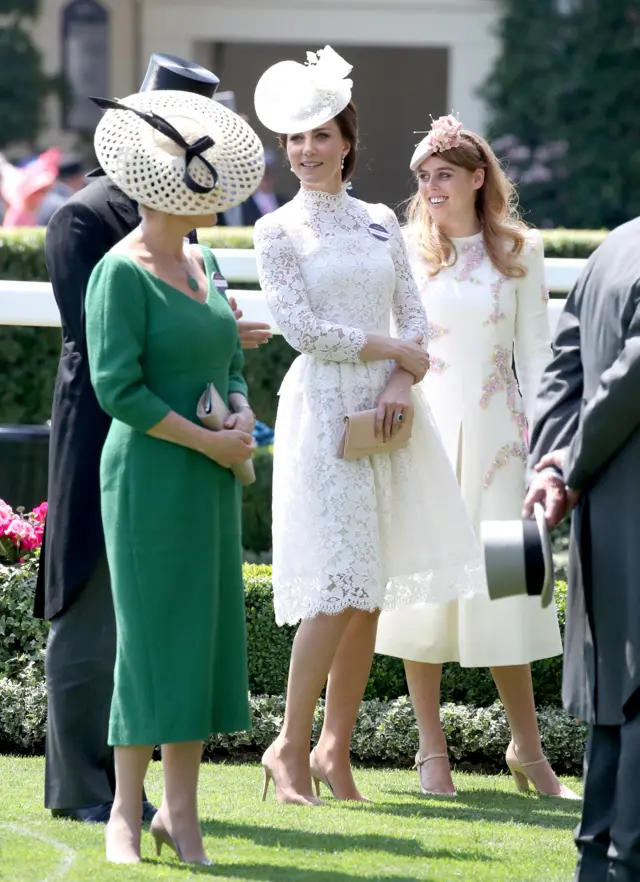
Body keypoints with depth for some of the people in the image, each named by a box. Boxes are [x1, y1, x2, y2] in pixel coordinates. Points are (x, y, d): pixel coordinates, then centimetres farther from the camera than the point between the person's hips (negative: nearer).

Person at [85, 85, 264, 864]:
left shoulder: (203, 263, 12)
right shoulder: (121, 273, -12)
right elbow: (117, 387, -17)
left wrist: (242, 416, -3)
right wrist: (210, 442, -16)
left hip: (211, 479, 8)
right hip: (150, 477, -8)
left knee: (205, 636, 7)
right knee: (150, 637, -4)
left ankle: (181, 811, 13)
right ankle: (126, 814, 5)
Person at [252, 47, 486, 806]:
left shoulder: (380, 223, 14)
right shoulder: (278, 231, 1)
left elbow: (414, 316, 10)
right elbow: (300, 327, -7)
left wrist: (402, 380, -8)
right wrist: (391, 349, -6)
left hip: (387, 408, 5)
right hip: (323, 408, -5)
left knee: (371, 591, 2)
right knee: (340, 585, -13)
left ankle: (335, 748, 9)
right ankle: (290, 747, -4)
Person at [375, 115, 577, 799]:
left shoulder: (518, 253, 7)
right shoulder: (407, 253, 5)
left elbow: (534, 351, 7)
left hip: (493, 430, 0)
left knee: (504, 583, -2)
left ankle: (527, 749, 9)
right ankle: (432, 750, 6)